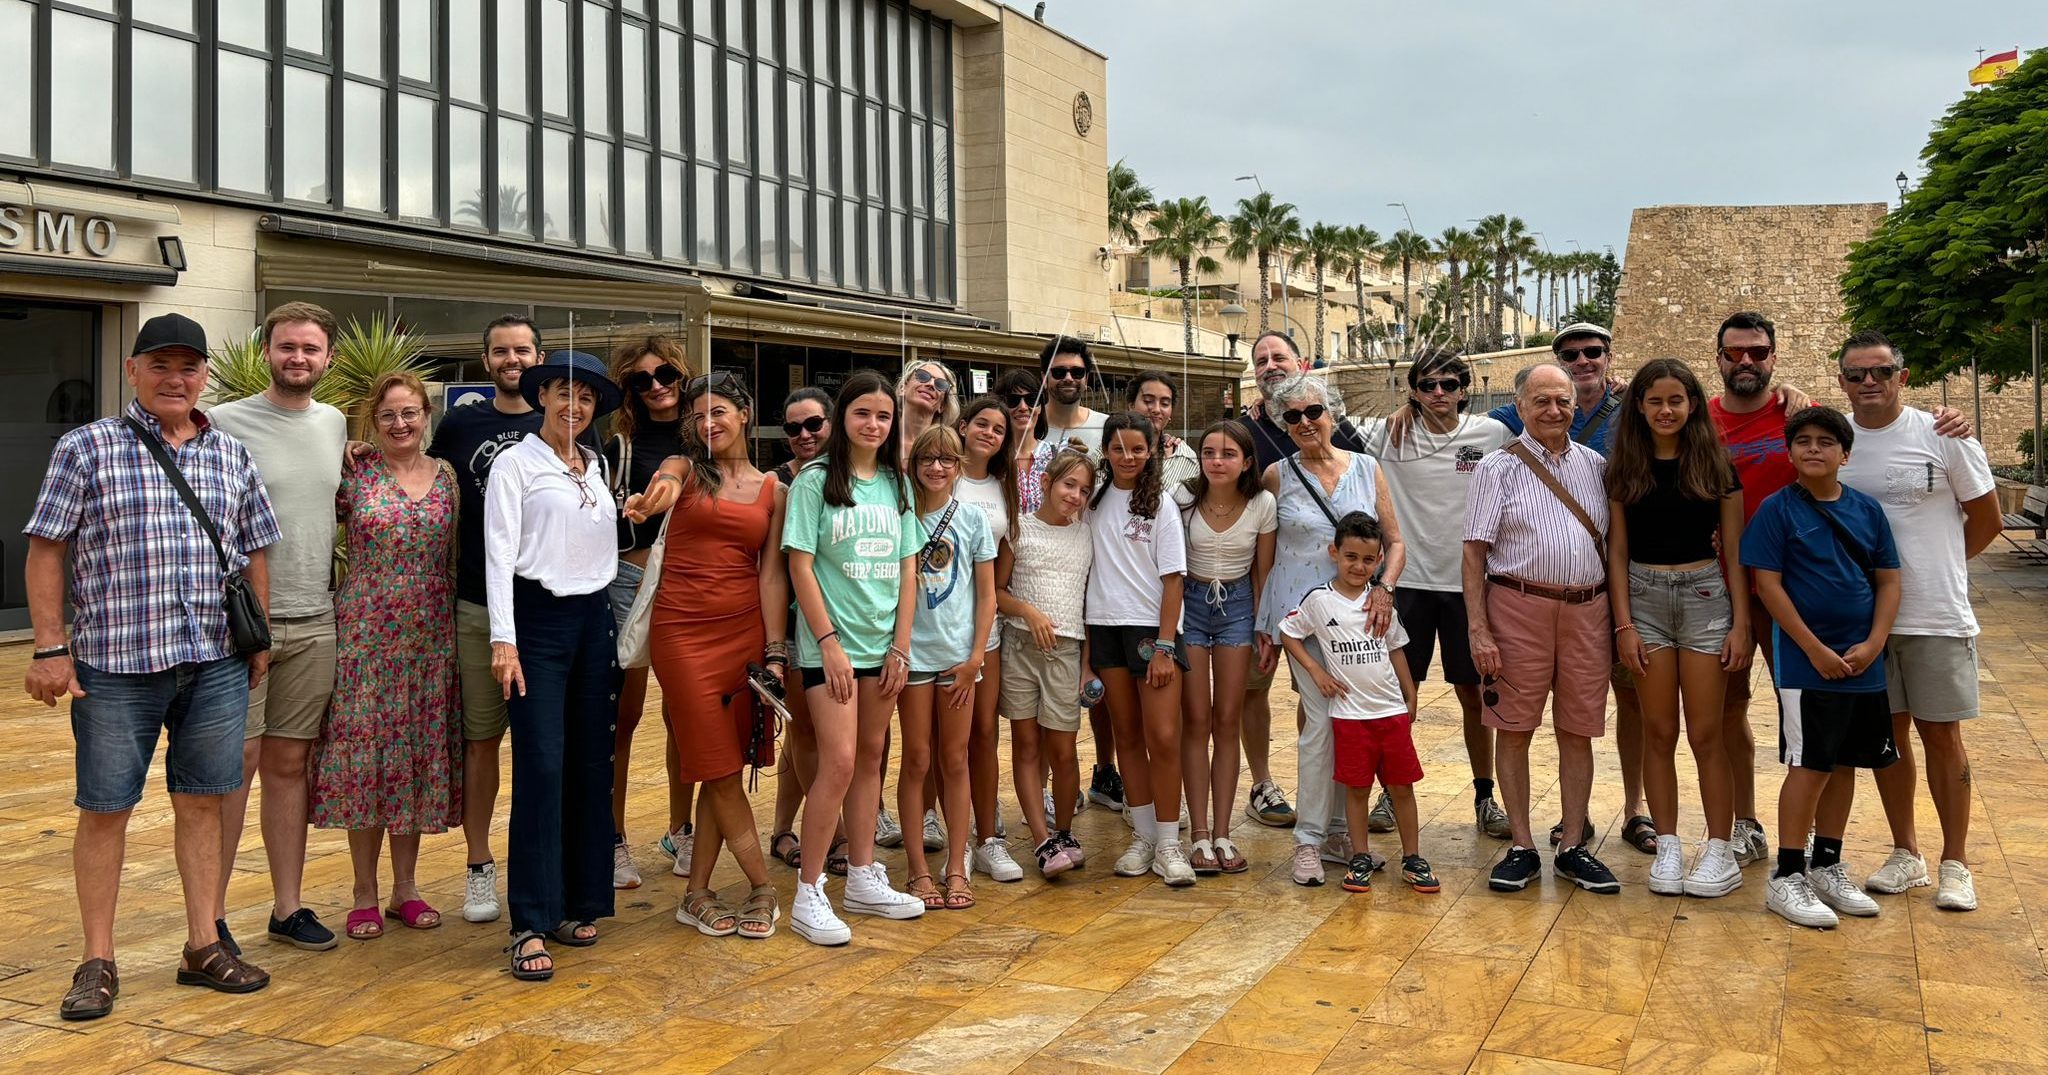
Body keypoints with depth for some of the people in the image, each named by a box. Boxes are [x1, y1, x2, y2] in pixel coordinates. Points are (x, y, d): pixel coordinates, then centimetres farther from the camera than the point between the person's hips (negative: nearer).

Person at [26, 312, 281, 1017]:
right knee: (104, 809, 5)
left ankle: (204, 946, 20)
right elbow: (46, 550, -1)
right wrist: (50, 648, -6)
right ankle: (98, 962, 16)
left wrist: (259, 640, 13)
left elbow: (254, 553, 17)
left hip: (216, 663, 3)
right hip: (114, 665, -3)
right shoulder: (86, 449, 0)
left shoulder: (232, 456, 11)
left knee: (202, 803, 10)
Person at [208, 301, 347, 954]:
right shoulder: (226, 423, -5)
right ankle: (211, 918, 8)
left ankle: (288, 907, 19)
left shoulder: (338, 426, 11)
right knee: (236, 764, -3)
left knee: (289, 765, 11)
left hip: (314, 624, 5)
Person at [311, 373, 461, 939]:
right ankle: (365, 894, 13)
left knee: (420, 754, 7)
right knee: (364, 752, 1)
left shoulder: (447, 477, 6)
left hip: (429, 637, 2)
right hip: (365, 632, -2)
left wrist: (462, 632, 7)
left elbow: (458, 559, 9)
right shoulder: (353, 474, -1)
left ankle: (406, 886, 20)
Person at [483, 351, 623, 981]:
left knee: (591, 764, 6)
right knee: (541, 767, -11)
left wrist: (620, 626, 10)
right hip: (538, 618, -5)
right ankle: (531, 924, -7)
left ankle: (579, 903, 17)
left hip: (594, 620, 6)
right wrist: (503, 639, -16)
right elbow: (499, 552, -8)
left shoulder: (597, 467, 15)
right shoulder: (516, 463, -1)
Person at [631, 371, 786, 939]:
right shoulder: (685, 467, 2)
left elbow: (771, 573, 5)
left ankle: (697, 895, 18)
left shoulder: (772, 490, 9)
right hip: (683, 631, -3)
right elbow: (665, 483, -24)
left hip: (744, 630, 3)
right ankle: (763, 888, 10)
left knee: (723, 769, 6)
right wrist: (656, 496, -50)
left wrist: (775, 652, -3)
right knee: (720, 769, -1)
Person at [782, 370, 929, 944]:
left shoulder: (896, 485, 9)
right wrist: (830, 644, -13)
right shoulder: (816, 481, -4)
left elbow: (908, 570, 9)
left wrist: (901, 647, 2)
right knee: (839, 762, -11)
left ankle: (864, 879, 22)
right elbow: (800, 566, -8)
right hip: (831, 644, -5)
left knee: (870, 758, 11)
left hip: (883, 645, 5)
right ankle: (808, 893, -2)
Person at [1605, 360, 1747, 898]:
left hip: (1704, 595, -1)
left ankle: (1720, 851, 10)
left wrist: (1740, 624, -3)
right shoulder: (1624, 468, 4)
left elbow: (1734, 551, 3)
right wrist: (1624, 624, -3)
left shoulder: (1716, 466, 2)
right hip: (1643, 597, 1)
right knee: (1658, 732, 5)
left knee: (1705, 733, 1)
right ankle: (1667, 846, 14)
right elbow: (1618, 551, 4)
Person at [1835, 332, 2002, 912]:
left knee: (1941, 734, 4)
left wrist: (1936, 567, 8)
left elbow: (1987, 521, 4)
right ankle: (1906, 855, 23)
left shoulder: (1943, 437, -5)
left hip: (1936, 617, -2)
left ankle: (1955, 864, 16)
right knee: (1888, 733, 10)